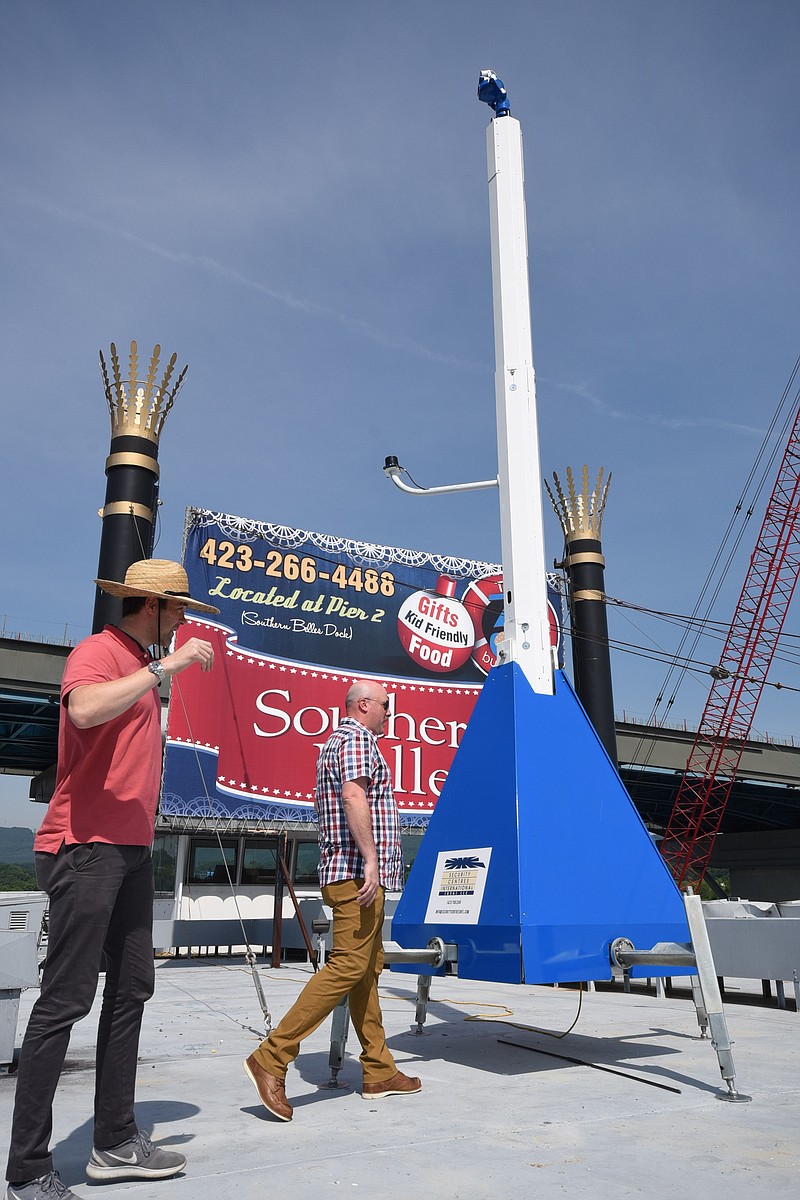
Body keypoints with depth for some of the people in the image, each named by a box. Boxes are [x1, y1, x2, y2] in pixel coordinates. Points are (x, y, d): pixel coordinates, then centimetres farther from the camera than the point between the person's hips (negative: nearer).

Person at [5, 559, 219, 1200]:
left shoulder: (143, 667, 19)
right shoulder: (97, 652, -9)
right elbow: (84, 709, -32)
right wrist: (164, 668, -28)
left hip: (131, 849, 10)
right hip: (86, 847, -9)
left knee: (132, 991, 12)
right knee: (66, 999, -5)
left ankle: (117, 1142, 24)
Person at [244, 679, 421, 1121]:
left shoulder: (336, 741, 24)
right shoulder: (358, 739, -8)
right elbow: (354, 795, -23)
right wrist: (370, 857, -27)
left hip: (349, 873, 11)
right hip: (358, 873, -11)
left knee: (367, 971, 11)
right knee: (347, 967, -13)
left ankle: (379, 1072, 17)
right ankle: (272, 1058, -13)